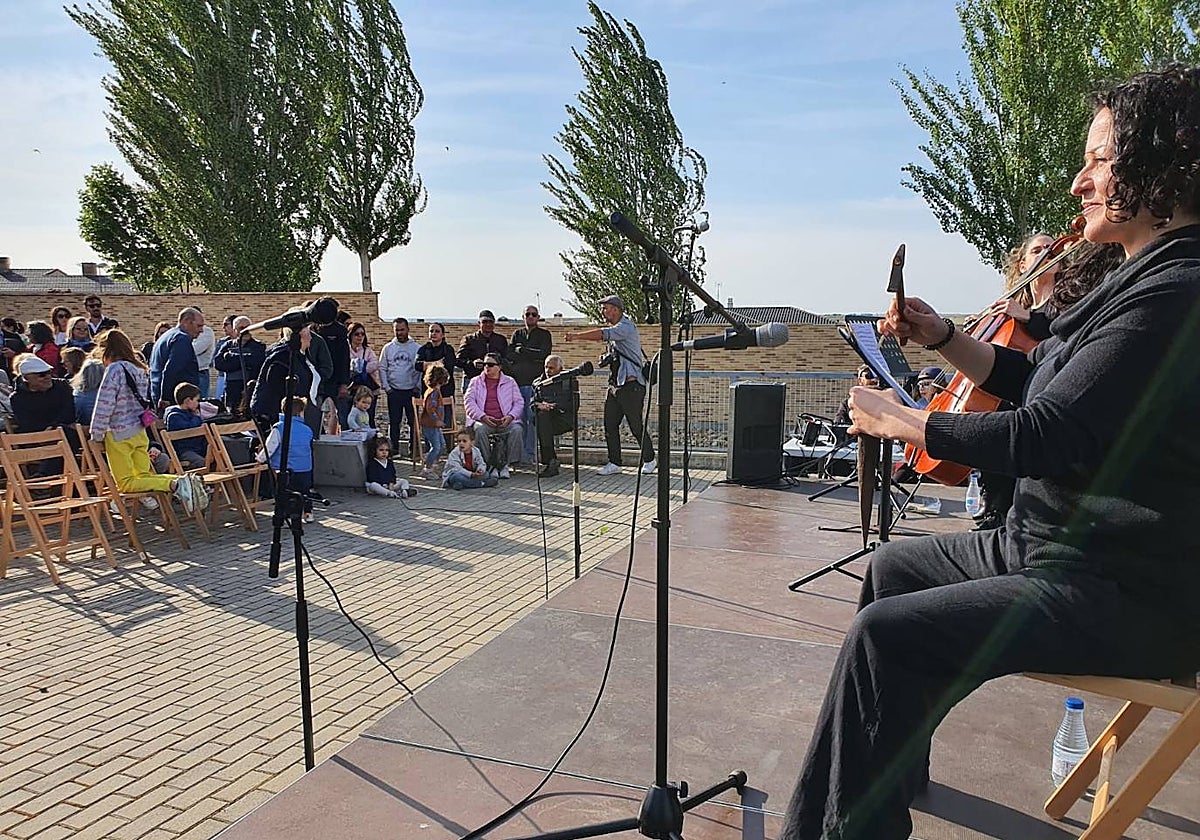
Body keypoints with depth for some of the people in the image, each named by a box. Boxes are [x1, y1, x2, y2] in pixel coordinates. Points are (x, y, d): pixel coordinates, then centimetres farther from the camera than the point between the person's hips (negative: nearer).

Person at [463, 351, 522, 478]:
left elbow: (518, 402, 12)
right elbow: (469, 402, 4)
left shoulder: (510, 382, 19)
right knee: (479, 429, -35)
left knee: (516, 429, -31)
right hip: (482, 421, 0)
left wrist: (510, 416, -9)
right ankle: (488, 465, -20)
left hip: (505, 422, 1)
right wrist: (483, 417, -13)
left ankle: (503, 464, -16)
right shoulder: (476, 382, 17)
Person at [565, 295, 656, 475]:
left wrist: (577, 336, -21)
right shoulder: (615, 329, 18)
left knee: (636, 426, -3)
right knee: (610, 424, 5)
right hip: (615, 385, 9)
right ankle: (614, 463, 11)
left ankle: (649, 460, 14)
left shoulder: (627, 327, -13)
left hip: (631, 385, -9)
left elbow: (603, 334, -24)